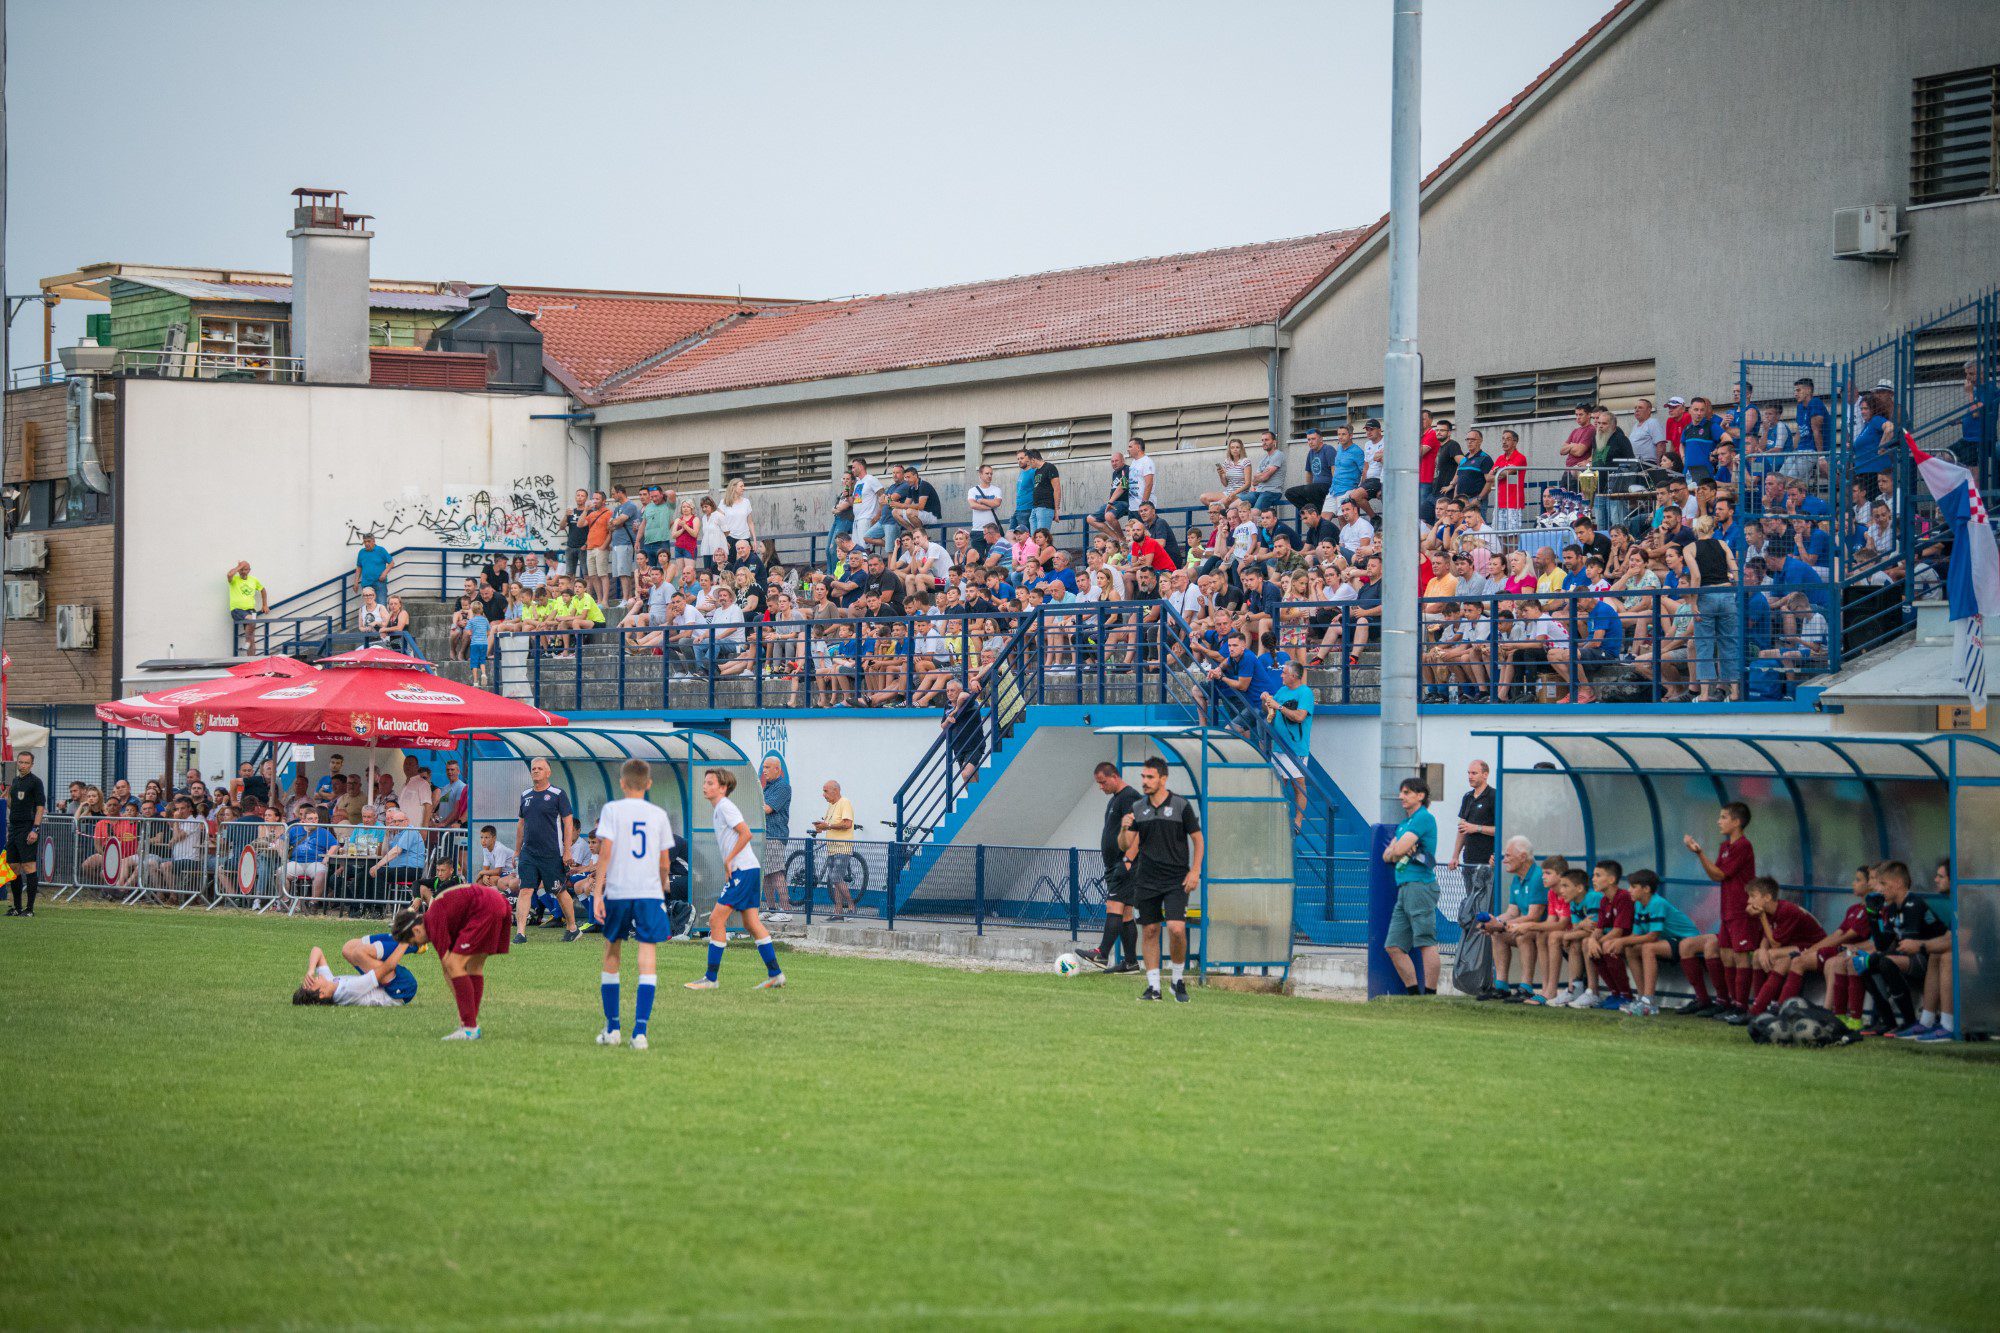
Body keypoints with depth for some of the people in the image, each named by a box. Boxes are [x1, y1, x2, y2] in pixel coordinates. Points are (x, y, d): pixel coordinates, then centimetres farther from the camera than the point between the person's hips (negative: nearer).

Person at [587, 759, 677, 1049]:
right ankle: (639, 1031, -12)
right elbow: (665, 861, 11)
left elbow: (605, 852, -8)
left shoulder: (611, 809, 0)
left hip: (617, 893, -1)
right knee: (648, 961, -3)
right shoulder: (658, 814, 7)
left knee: (612, 956, 15)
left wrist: (597, 893, -8)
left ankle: (611, 1028, 18)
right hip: (650, 893, 1)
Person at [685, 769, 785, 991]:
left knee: (716, 920, -9)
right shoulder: (719, 809, 19)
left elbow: (746, 833, -19)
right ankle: (775, 974, 11)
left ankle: (710, 978, -8)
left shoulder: (725, 807, -11)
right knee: (751, 923, 10)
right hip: (748, 871, 10)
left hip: (742, 870, -10)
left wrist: (728, 860, -15)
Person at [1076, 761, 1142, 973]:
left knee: (1114, 905, -19)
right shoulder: (1114, 799, 22)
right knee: (1124, 912, 9)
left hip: (1125, 864, -11)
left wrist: (1128, 860, -26)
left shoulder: (1130, 796, -11)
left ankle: (1102, 954, -29)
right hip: (1114, 865, 11)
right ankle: (1131, 961, 10)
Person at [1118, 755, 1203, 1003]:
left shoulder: (1181, 806, -3)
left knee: (1176, 929, -15)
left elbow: (1197, 839, 2)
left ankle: (1179, 980, 4)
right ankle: (1153, 986, 10)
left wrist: (1194, 871, -7)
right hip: (1146, 880, 4)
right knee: (1149, 931, 3)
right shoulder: (1137, 810, 7)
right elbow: (1124, 847, 7)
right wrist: (1125, 829, -14)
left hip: (1176, 880, -4)